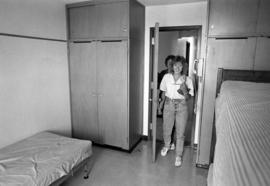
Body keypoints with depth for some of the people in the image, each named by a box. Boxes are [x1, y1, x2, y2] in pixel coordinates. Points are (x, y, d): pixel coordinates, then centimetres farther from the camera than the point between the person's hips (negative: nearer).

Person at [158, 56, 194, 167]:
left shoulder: (187, 80, -7)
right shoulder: (166, 77, -2)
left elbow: (188, 97, -8)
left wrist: (184, 90, -25)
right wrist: (161, 103, 5)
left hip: (181, 107, -1)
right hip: (168, 105, 2)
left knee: (180, 133, 5)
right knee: (166, 130, 14)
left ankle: (178, 156, 25)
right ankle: (166, 146, 45)